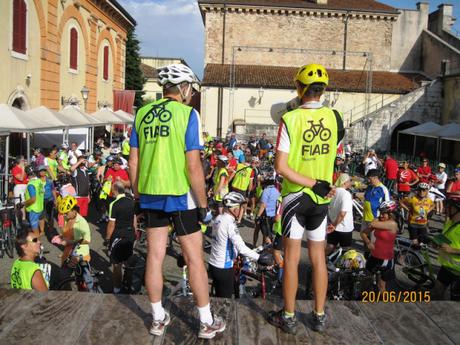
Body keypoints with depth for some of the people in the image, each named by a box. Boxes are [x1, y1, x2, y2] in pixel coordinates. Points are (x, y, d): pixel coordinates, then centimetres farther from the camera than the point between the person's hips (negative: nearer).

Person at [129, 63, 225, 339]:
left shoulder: (142, 114, 5)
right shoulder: (188, 114, -10)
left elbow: (134, 162, 6)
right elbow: (193, 166, -15)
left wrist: (138, 195, 17)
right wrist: (203, 203, -7)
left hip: (150, 194, 5)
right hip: (180, 195, -5)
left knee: (155, 257, 12)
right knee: (195, 259, 6)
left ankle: (158, 319, 25)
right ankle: (207, 322, 16)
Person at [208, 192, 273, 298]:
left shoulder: (218, 218, 4)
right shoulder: (229, 223, -23)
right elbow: (241, 248, -31)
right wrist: (259, 258, -28)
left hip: (213, 264, 8)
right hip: (224, 268, -8)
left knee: (219, 297, 21)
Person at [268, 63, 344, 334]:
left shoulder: (290, 119, -14)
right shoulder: (335, 117, -3)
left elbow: (281, 166, -19)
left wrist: (314, 185, -16)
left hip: (295, 195, -3)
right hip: (322, 198, 3)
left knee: (292, 258, 6)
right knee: (319, 258, 12)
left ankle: (289, 317, 16)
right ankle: (320, 316, 22)